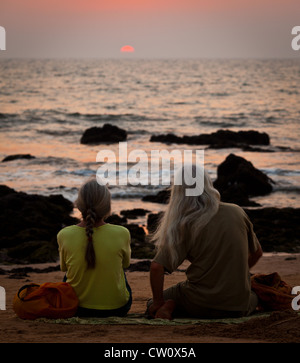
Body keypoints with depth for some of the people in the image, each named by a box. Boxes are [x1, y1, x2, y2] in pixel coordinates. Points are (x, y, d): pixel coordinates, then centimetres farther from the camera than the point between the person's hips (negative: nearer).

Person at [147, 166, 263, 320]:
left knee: (152, 305, 22)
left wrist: (158, 302, -4)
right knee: (253, 298, 39)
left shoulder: (184, 225, -11)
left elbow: (156, 266, -18)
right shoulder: (236, 212, -1)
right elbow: (257, 253, 13)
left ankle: (171, 306, -9)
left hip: (200, 304, -3)